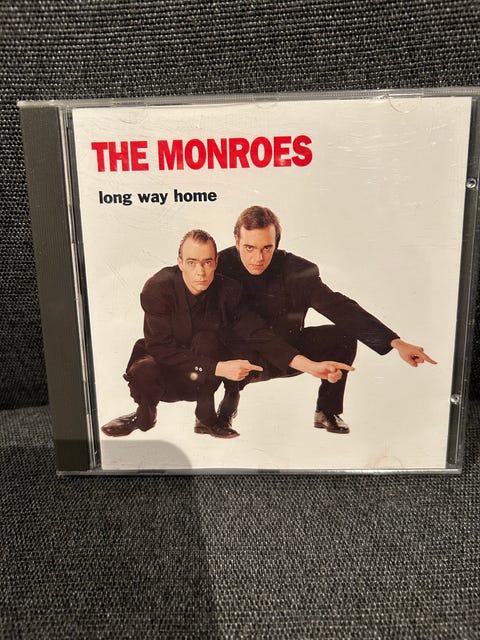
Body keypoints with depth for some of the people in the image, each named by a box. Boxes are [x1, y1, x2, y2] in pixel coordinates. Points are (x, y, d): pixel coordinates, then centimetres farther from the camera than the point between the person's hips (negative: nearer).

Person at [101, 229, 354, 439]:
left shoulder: (228, 291, -13)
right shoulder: (158, 288, -22)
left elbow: (259, 335, -16)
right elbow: (160, 349, -28)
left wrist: (312, 366, -27)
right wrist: (219, 368, -36)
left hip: (202, 379, 1)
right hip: (165, 373, -1)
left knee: (205, 339, -30)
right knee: (143, 371, -34)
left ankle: (206, 419, -8)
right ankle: (145, 414, 4)